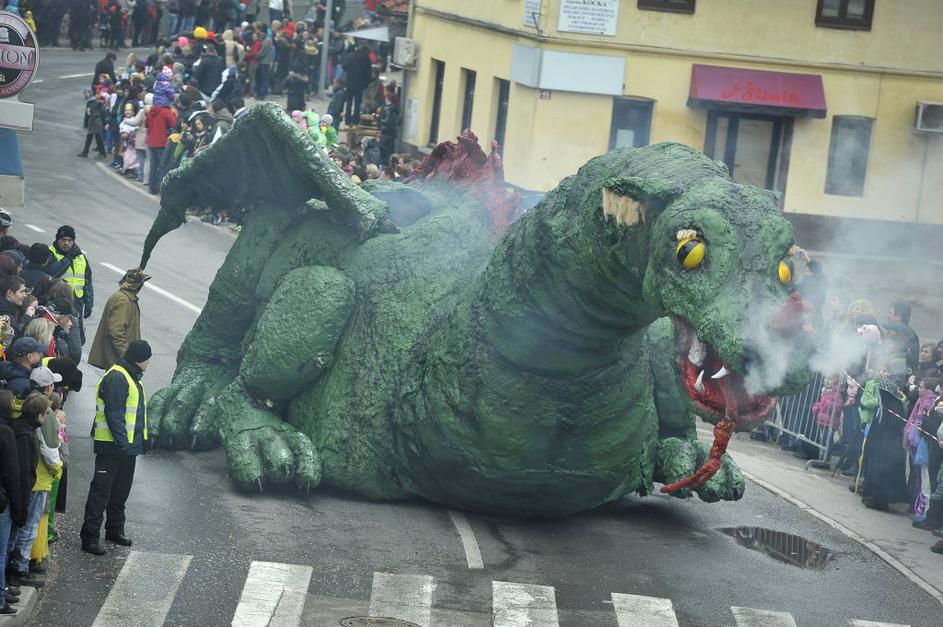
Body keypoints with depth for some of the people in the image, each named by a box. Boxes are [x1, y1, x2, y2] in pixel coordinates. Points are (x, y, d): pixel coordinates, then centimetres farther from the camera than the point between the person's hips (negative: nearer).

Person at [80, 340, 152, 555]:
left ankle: (115, 530, 31)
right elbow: (113, 414, -23)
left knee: (121, 491, 18)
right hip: (111, 446, -10)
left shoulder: (131, 377, 14)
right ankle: (89, 536, -4)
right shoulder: (116, 378, -19)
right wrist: (122, 442, -24)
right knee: (101, 491, -6)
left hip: (126, 446, 10)